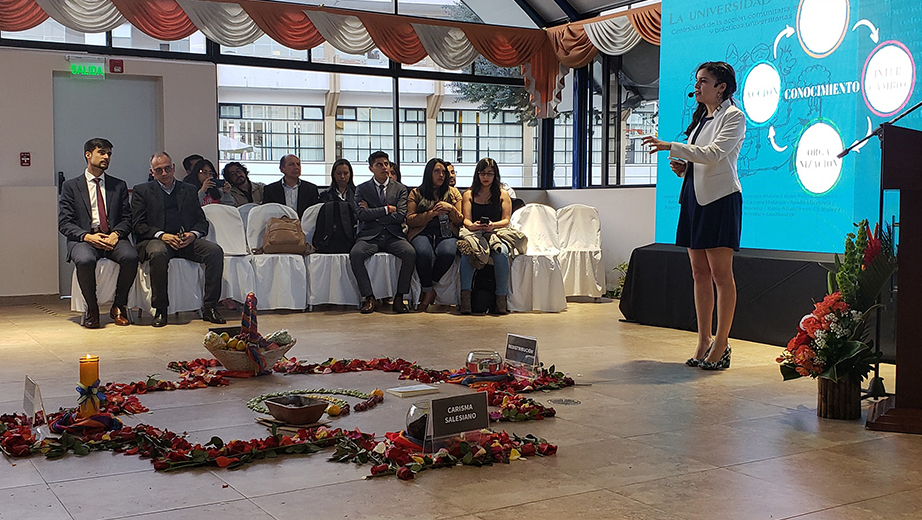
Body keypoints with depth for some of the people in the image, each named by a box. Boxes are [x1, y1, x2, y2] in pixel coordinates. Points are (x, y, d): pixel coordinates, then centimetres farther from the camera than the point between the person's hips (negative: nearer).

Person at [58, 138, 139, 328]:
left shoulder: (119, 185, 18)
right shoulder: (71, 186, 11)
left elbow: (127, 219, 11)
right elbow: (64, 223, 2)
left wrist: (116, 234, -11)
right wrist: (87, 236, -16)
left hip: (113, 238, 2)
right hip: (83, 239, -2)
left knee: (130, 257, -31)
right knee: (85, 260, -36)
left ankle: (119, 306, -11)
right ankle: (91, 309, -13)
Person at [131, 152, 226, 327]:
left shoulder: (189, 190, 22)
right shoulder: (142, 191, 14)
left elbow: (202, 222, 16)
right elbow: (138, 225, 3)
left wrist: (193, 234, -8)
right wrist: (162, 235, -15)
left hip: (186, 241, 3)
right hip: (155, 240, -3)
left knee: (215, 251, -25)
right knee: (158, 253, -38)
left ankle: (209, 307, -21)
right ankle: (160, 309, -25)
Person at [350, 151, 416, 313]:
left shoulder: (400, 189, 12)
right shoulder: (362, 189, 10)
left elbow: (400, 216, -1)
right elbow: (361, 214, -5)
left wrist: (372, 214, -3)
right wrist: (387, 209, -6)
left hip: (393, 236, 0)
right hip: (369, 236, 0)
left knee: (410, 253, -30)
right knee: (355, 254, -32)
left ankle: (399, 297, -20)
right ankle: (369, 298, -21)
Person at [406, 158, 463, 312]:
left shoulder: (453, 192, 20)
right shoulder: (416, 193, 15)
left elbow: (460, 221, 15)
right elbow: (410, 220, 3)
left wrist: (451, 209, -6)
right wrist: (432, 213, -9)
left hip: (447, 234, 1)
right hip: (422, 233, -1)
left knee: (447, 253, -35)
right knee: (424, 253, -38)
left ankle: (427, 291, -17)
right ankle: (429, 290, -16)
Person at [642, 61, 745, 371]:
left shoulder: (733, 117, -4)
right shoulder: (701, 118, 21)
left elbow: (714, 153, -20)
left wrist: (671, 147, -24)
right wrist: (682, 167, 4)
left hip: (720, 197, -8)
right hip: (694, 195, 8)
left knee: (720, 272, -6)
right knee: (699, 272, 7)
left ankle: (721, 344, -2)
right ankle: (704, 340, 11)